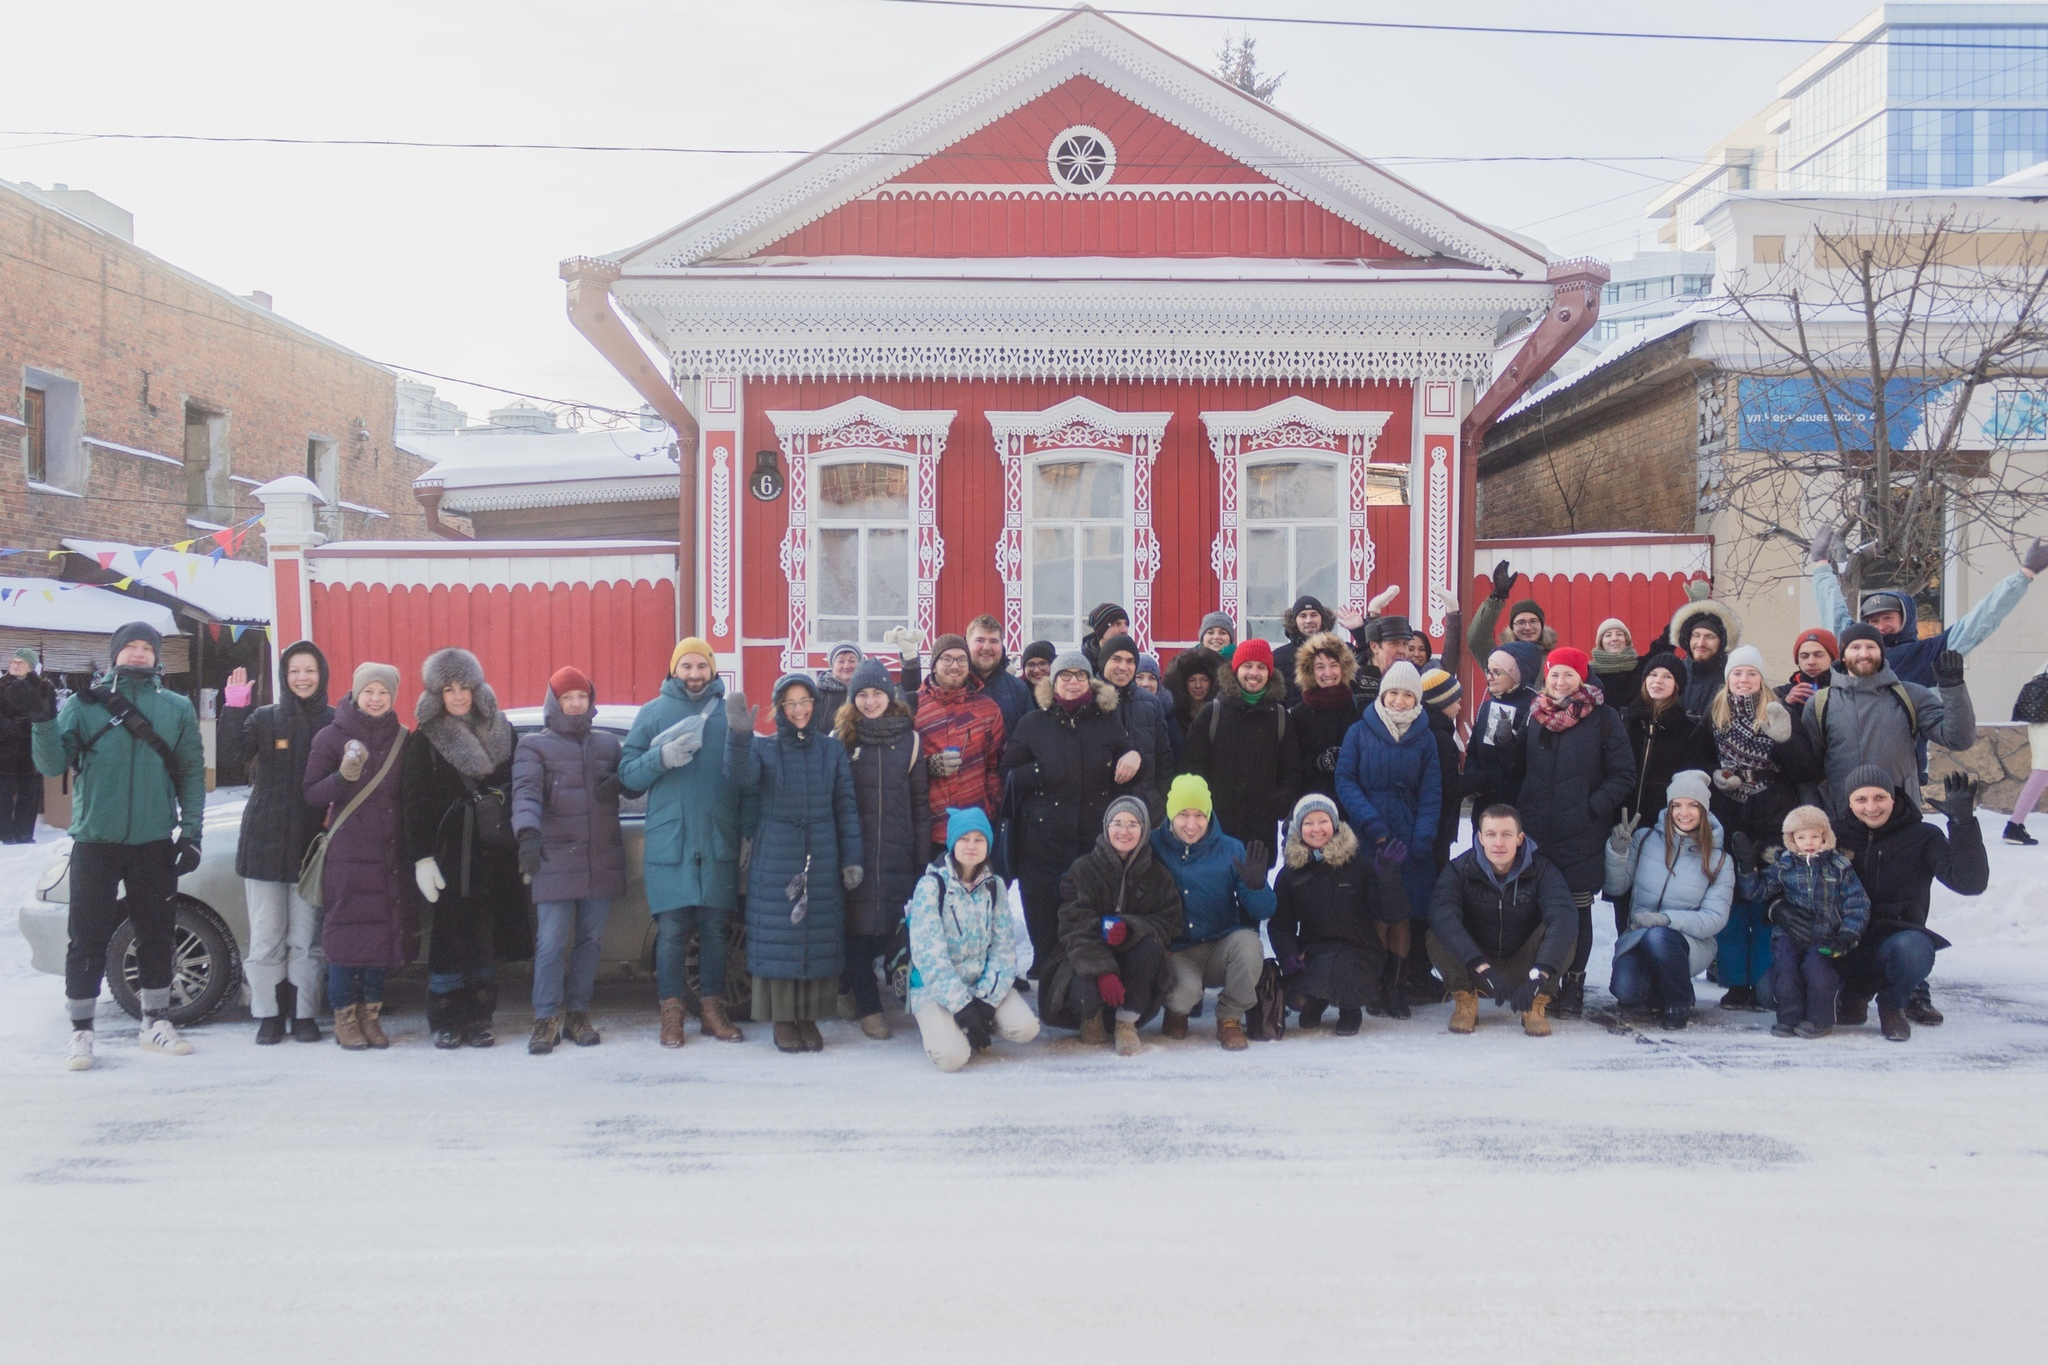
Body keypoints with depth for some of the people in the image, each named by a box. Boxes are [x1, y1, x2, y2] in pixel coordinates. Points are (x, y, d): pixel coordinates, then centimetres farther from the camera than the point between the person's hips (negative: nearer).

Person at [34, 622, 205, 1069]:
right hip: (95, 840, -1)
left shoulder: (177, 708, 6)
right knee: (88, 937, 1)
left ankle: (156, 1023, 23)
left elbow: (191, 773, 6)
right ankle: (81, 1030, 12)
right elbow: (52, 765, -2)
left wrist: (190, 832, 0)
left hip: (154, 843, 1)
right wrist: (44, 721, -18)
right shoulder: (84, 704, 3)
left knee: (157, 934, 10)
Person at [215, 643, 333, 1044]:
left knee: (306, 939, 2)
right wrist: (233, 710, -16)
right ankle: (269, 1015, 13)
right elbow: (227, 763, -9)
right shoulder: (263, 718, 4)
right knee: (266, 939, 3)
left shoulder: (335, 723, 3)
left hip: (313, 845, 0)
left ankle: (303, 1014, 12)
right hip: (265, 844, 1)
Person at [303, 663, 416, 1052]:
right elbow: (313, 794, -4)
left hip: (392, 857, 3)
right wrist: (344, 775, -21)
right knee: (346, 933, -2)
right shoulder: (332, 737, 0)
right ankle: (345, 1018, 8)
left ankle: (371, 1015, 16)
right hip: (347, 856, -3)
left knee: (383, 934, 5)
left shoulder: (403, 739, 9)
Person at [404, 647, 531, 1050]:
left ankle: (478, 1019, 12)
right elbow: (416, 802, -1)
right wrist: (421, 857, -9)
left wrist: (526, 847, 6)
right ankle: (446, 1021, 7)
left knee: (486, 939, 5)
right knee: (452, 934, -2)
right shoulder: (426, 740, 3)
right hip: (453, 854, -3)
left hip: (497, 853, 3)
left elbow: (520, 790, 11)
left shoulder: (502, 732, 11)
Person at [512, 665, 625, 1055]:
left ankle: (578, 1015, 18)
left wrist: (618, 782, -8)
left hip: (602, 860, 4)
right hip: (556, 860, -4)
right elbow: (526, 791, -12)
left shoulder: (608, 743, 16)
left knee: (589, 940, 8)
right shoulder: (534, 745, 3)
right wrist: (528, 832, -31)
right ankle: (546, 1020, 1)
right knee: (551, 943, -5)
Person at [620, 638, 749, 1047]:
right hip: (668, 841, -1)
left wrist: (747, 831, 0)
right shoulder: (653, 712, 8)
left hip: (720, 843, 1)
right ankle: (671, 1011, 9)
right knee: (671, 930, -2)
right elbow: (627, 774, 4)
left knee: (717, 929, 6)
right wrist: (662, 757, -15)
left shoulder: (730, 713, 9)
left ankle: (713, 1008, 17)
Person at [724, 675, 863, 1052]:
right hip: (775, 861, -2)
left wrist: (852, 858, 0)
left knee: (820, 938, 3)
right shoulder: (763, 748, 3)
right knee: (778, 936, -2)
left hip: (822, 861, 2)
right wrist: (739, 734, -36)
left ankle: (809, 1018, 14)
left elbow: (846, 806, 7)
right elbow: (740, 775, -19)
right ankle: (782, 1019, 8)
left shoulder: (832, 750, 8)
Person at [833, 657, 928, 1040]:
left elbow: (921, 804, 8)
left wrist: (923, 860, 4)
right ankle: (868, 1006, 11)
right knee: (858, 927, -1)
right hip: (854, 852, -1)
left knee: (890, 926, 3)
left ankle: (852, 981, 27)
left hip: (898, 854, 2)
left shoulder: (909, 740, 8)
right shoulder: (841, 739, 4)